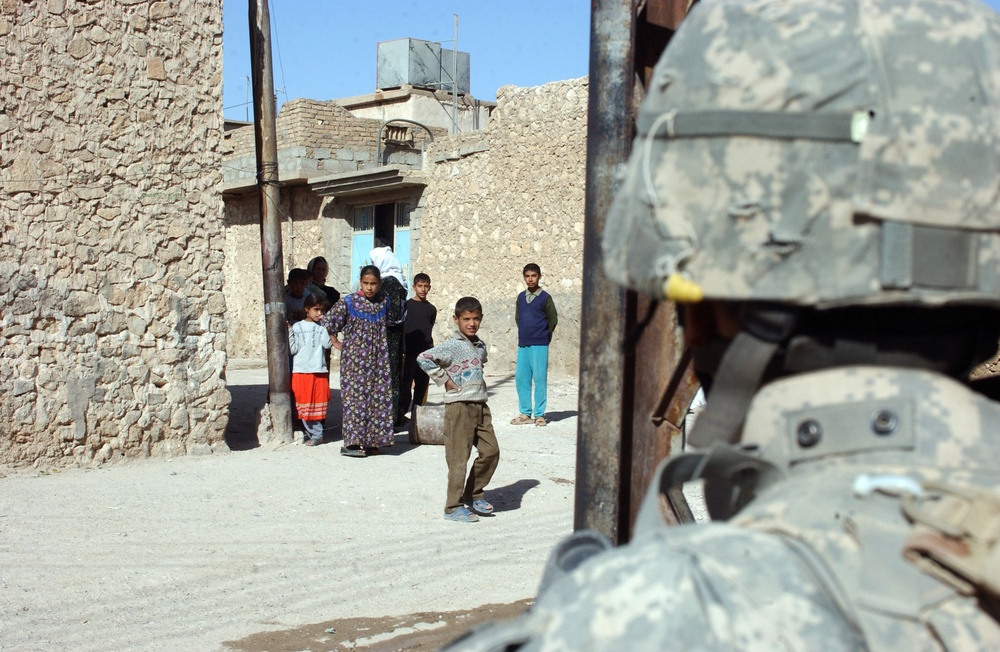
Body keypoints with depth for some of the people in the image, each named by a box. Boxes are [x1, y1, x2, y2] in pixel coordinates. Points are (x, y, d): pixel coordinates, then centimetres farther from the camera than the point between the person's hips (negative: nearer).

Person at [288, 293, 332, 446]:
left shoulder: (322, 328, 4)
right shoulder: (296, 327, 4)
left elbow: (328, 344, -12)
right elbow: (293, 349, -1)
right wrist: (289, 332, -10)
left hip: (319, 370, 0)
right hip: (301, 371, 0)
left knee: (318, 403, 1)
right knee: (304, 404, 0)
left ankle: (316, 435, 8)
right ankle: (314, 433, 7)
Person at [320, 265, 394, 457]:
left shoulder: (384, 302, 5)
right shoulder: (348, 302, -6)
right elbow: (326, 323, 0)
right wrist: (337, 343, -1)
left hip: (378, 359, 4)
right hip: (355, 358, -4)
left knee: (378, 397, 3)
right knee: (355, 397, -6)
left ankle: (370, 441, 13)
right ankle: (351, 443, -4)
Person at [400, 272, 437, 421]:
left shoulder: (431, 309, 12)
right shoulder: (407, 305, 1)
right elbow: (400, 329, 0)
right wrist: (402, 350, -7)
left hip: (426, 353, 4)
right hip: (410, 353, -4)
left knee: (422, 385, 6)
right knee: (406, 384, -7)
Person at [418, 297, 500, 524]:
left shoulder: (481, 346, 12)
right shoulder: (452, 346, -11)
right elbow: (423, 358, -21)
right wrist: (445, 380, -15)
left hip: (480, 405, 7)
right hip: (459, 405, -7)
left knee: (491, 451, 7)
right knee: (459, 458, -2)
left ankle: (474, 495, 24)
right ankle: (453, 507, 7)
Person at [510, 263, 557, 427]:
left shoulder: (545, 298, -3)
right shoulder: (521, 297, 11)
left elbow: (553, 320, 0)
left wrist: (543, 336, 5)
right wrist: (524, 333, 12)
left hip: (539, 345, -5)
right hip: (522, 345, 5)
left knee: (539, 379, -4)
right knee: (521, 379, 5)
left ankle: (539, 415, 3)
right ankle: (525, 413, 14)